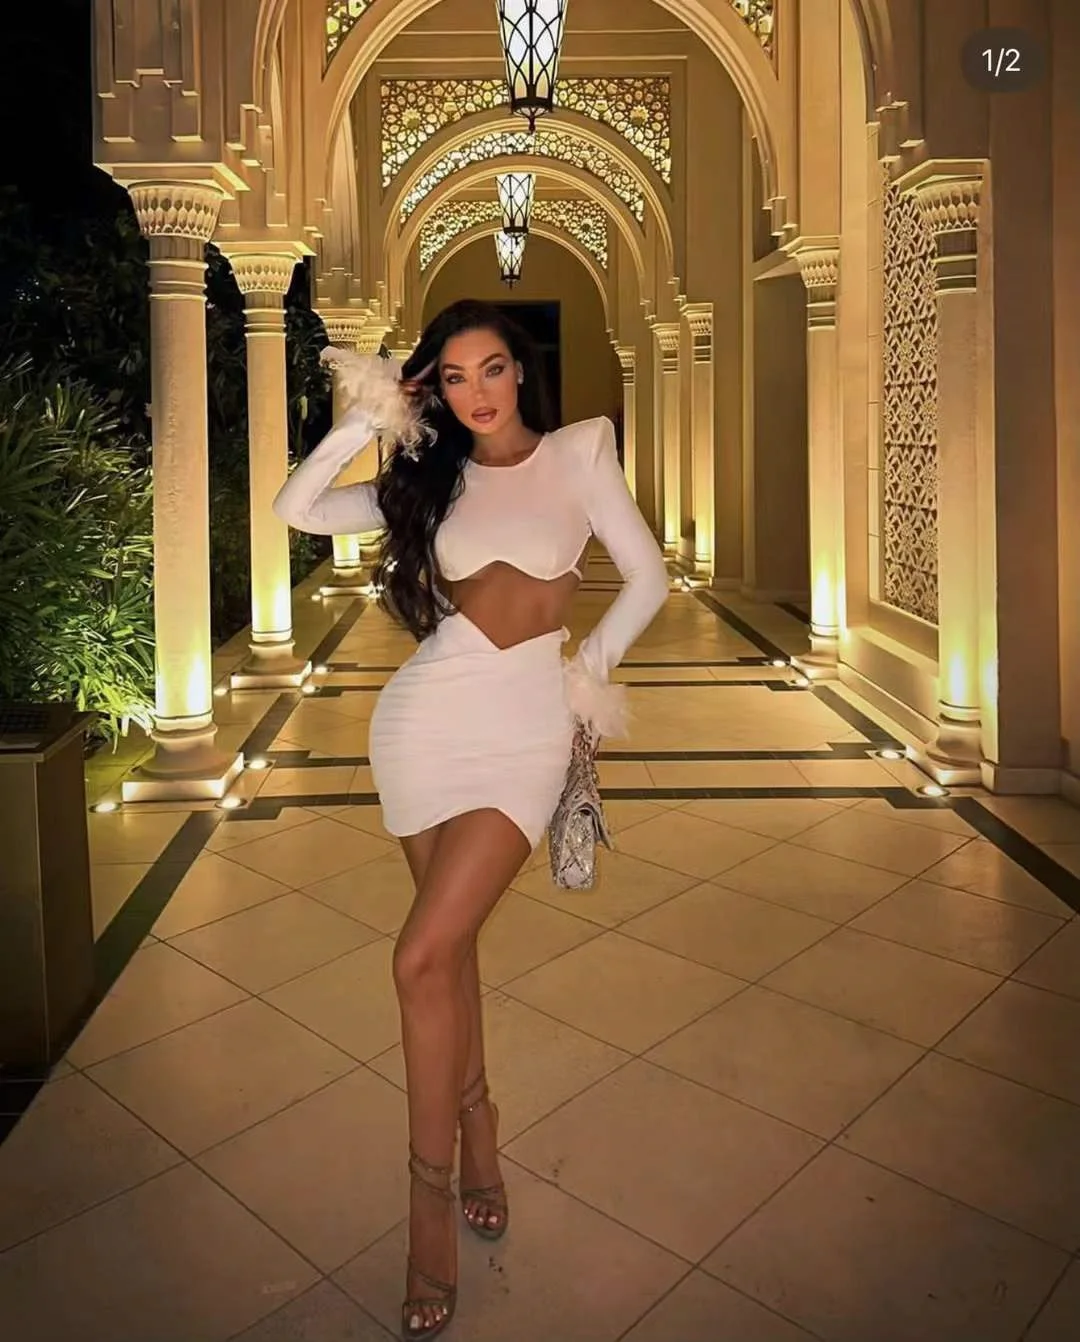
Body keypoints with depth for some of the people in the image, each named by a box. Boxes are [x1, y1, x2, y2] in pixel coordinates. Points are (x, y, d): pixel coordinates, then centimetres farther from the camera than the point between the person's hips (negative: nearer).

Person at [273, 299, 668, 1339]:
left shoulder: (578, 453, 5)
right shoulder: (429, 479, 12)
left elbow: (647, 577, 5)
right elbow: (296, 509, 6)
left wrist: (589, 669, -1)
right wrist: (363, 425, 0)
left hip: (522, 726, -3)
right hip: (427, 711, 4)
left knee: (423, 959, -11)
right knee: (448, 946, 12)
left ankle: (430, 1196, 7)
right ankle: (478, 1129, 33)